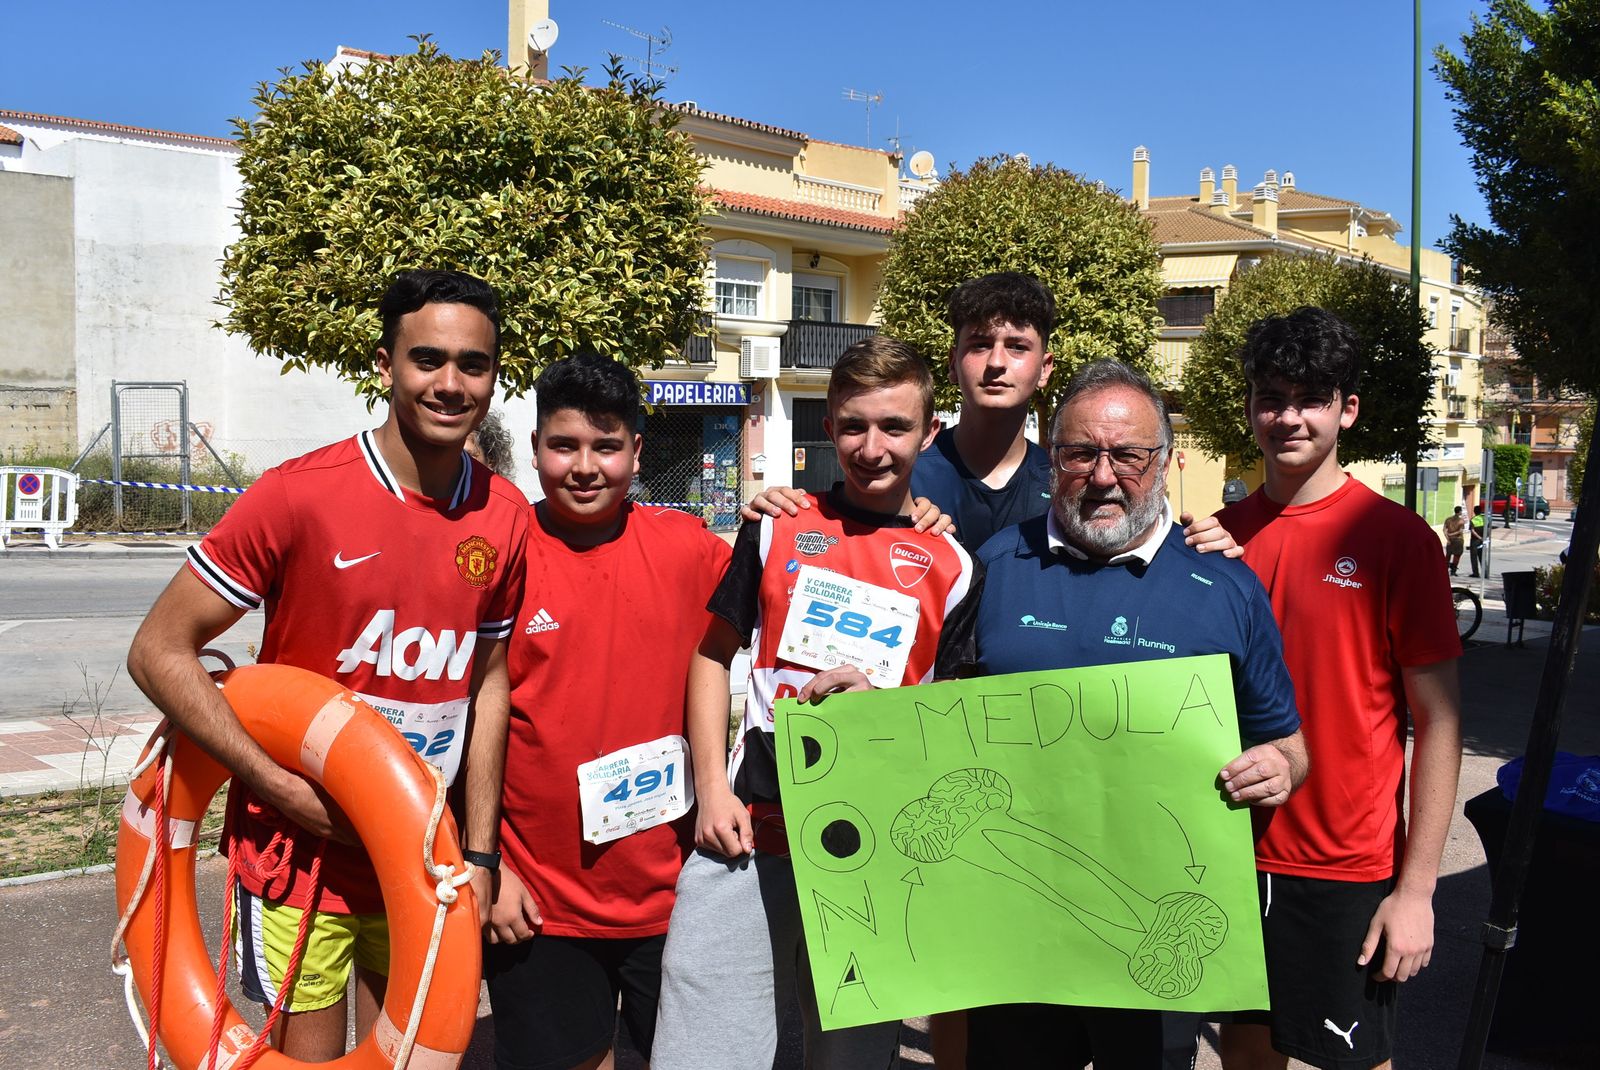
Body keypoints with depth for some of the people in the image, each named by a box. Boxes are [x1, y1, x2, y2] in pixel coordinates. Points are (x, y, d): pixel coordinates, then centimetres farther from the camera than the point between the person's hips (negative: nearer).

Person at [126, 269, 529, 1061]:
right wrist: (280, 786, -19)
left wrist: (478, 851, 4)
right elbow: (160, 650, -13)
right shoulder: (298, 495, -17)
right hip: (299, 846, -4)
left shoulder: (505, 518, -4)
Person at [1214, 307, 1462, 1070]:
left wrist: (1417, 888, -11)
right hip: (1234, 855, 4)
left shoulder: (1397, 538, -9)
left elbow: (1438, 721, -9)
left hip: (1348, 870, -3)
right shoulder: (1222, 536, 3)